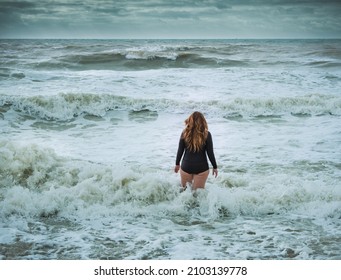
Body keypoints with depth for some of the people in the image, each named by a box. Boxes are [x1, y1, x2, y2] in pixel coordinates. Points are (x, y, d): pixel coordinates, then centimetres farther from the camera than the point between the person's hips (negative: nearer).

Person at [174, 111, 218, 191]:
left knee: (184, 189, 16)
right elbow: (210, 153, -4)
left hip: (186, 167, 1)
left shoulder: (185, 133, -5)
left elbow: (180, 151, 2)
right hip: (201, 167, -1)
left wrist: (177, 164, 17)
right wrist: (215, 167, 9)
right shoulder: (206, 135, -9)